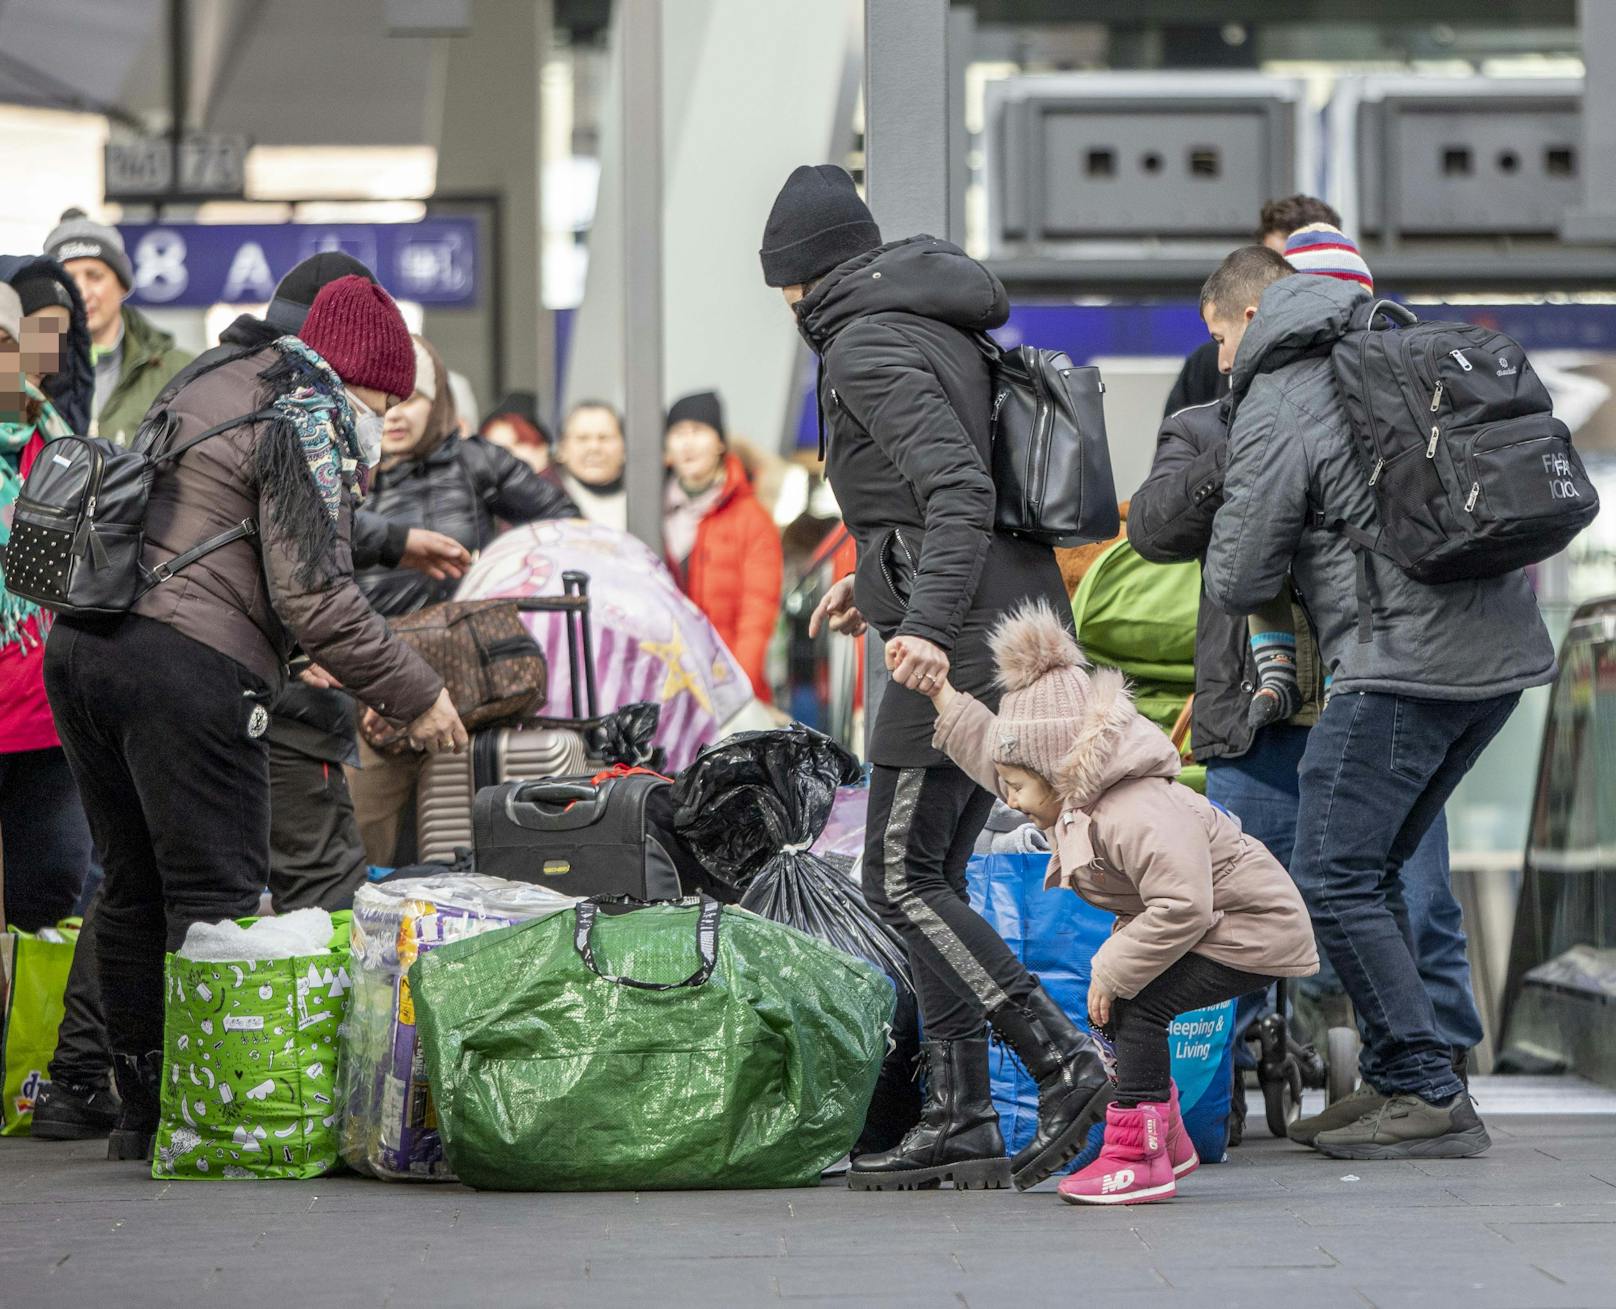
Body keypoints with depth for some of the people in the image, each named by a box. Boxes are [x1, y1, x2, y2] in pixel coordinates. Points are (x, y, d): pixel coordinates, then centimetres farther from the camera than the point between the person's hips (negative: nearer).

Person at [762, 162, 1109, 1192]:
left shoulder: (866, 348, -11)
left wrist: (929, 622, -31)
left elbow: (959, 488, -23)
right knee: (931, 872, 10)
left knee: (902, 880, -6)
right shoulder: (946, 331, 18)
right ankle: (962, 1121, 9)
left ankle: (1062, 1060, -11)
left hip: (962, 642, -9)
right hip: (1020, 624, 9)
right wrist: (880, 583, 31)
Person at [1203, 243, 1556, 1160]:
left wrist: (1228, 525, 16)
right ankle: (1406, 1081, 16)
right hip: (1505, 645, 9)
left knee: (1336, 879, -3)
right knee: (1376, 868, 16)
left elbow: (1239, 585, -4)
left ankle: (1430, 1094, -5)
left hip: (1407, 661, -9)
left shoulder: (1274, 411, -7)